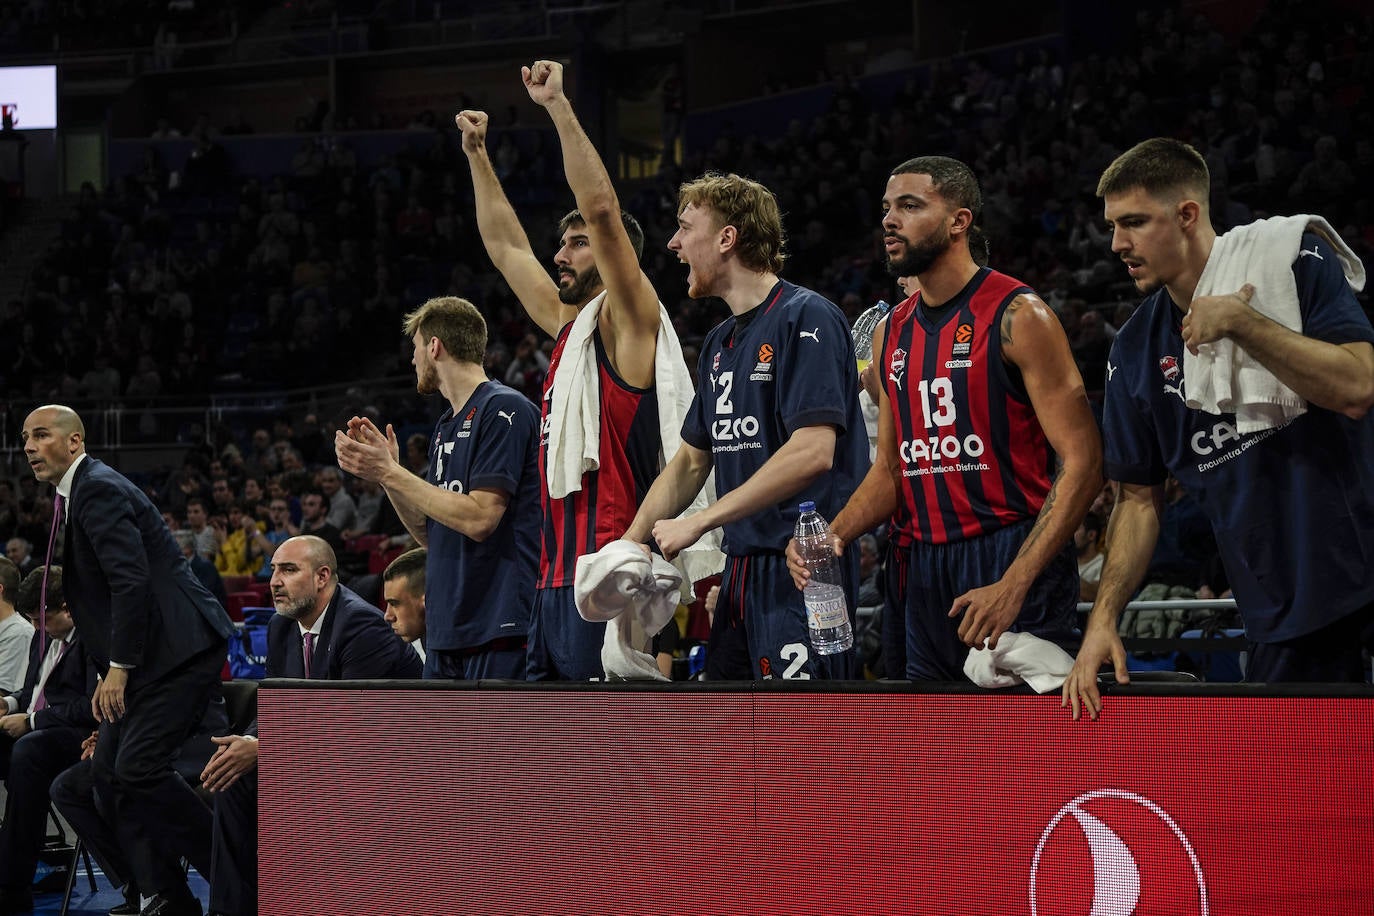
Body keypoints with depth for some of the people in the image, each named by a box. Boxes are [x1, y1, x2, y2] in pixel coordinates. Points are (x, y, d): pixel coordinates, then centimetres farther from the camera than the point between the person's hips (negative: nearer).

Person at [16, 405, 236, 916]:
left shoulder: (99, 490, -14)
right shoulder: (78, 494, 19)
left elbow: (131, 581, -23)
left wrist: (118, 667, -22)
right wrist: (111, 670, 16)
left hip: (181, 649, -11)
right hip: (150, 657, 11)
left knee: (138, 767, -18)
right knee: (110, 773, 6)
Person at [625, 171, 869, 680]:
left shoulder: (807, 319, -10)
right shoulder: (719, 342, 18)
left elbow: (811, 452, -20)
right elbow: (692, 460, 25)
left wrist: (699, 522, -17)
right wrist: (628, 544, 13)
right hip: (742, 570, 9)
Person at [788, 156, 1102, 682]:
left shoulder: (1016, 317, -8)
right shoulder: (892, 333, 14)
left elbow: (1082, 462, -14)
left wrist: (1012, 585, -22)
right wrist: (832, 536, 0)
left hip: (1014, 562, -7)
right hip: (927, 573, 7)